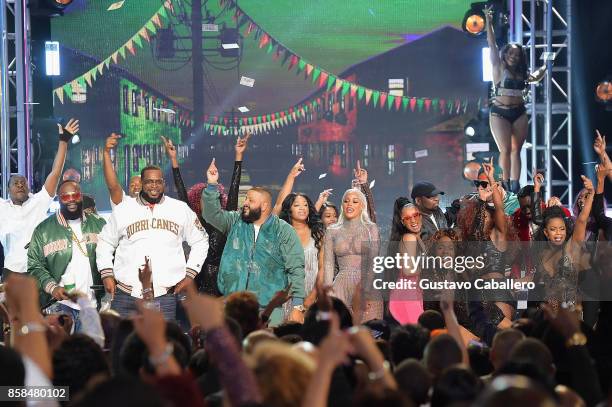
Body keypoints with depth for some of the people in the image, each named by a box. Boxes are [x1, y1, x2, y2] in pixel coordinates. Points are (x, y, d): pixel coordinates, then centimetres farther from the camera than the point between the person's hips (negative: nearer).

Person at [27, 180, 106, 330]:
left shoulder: (98, 224, 10)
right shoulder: (43, 230, 3)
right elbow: (35, 265, 0)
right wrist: (51, 287, -14)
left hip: (94, 305, 2)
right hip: (60, 305, -2)